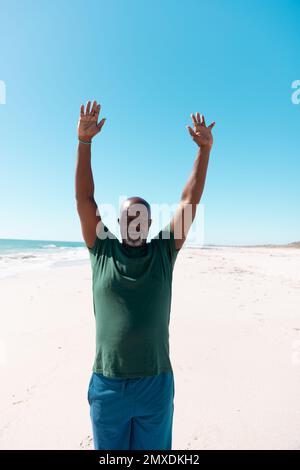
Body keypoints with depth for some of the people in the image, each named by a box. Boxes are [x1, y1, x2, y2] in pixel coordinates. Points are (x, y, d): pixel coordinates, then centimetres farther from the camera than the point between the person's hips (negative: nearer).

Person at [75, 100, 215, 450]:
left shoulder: (163, 252, -2)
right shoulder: (103, 251, -3)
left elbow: (190, 200, -5)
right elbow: (84, 197, -9)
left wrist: (205, 148, -8)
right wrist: (84, 141, -14)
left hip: (157, 383, 1)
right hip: (107, 384, 0)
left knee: (153, 450, 21)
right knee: (108, 449, 21)